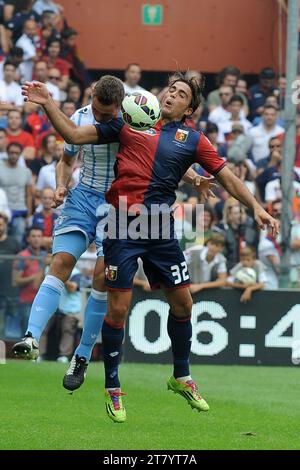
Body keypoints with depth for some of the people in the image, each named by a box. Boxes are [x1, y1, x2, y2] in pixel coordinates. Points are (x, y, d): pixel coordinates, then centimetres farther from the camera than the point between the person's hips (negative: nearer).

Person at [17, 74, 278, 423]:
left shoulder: (193, 140, 10)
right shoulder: (128, 123, 8)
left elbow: (227, 177, 10)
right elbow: (74, 135, 9)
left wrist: (255, 207, 0)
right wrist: (48, 103, 0)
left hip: (161, 230, 2)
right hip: (123, 226, -2)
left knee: (182, 303, 6)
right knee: (118, 308, -6)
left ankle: (181, 377, 28)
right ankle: (112, 389, 8)